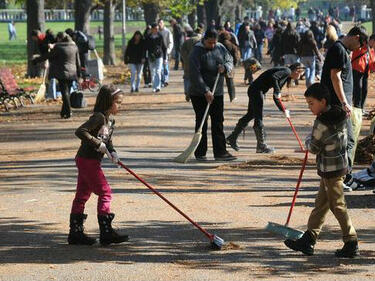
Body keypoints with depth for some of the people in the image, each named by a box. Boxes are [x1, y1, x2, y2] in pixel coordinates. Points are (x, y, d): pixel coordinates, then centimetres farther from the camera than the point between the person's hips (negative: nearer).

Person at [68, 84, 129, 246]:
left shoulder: (109, 121, 12)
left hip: (89, 161, 10)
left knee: (82, 195, 11)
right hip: (87, 160, -10)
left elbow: (108, 141, 17)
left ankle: (75, 233, 15)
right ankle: (106, 232, -5)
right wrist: (98, 143, -22)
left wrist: (112, 152, -3)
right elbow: (80, 131, -25)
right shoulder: (99, 117, -17)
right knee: (105, 192, -7)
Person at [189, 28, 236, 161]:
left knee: (218, 123, 5)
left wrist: (225, 67, -9)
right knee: (201, 123, -1)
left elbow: (230, 61, 16)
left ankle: (220, 152, 8)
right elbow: (195, 74, -20)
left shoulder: (221, 48, 5)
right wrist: (206, 91, -25)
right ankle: (200, 154, 5)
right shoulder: (197, 52, -14)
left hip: (217, 93, 5)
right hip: (199, 94, -5)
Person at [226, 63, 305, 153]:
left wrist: (282, 109, 12)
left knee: (250, 115, 18)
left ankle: (232, 138, 27)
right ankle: (261, 145, 1)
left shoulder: (286, 77, 18)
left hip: (254, 91, 10)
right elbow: (273, 77, -30)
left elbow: (276, 96, 19)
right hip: (256, 90, -10)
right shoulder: (286, 71, -10)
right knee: (258, 118, -4)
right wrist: (277, 91, -24)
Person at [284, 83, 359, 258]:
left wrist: (308, 140, 8)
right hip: (341, 164, 9)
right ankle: (308, 240, 21)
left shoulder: (322, 124, -23)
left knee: (337, 206, -1)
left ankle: (351, 244, 4)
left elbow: (314, 148, -13)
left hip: (330, 170, -9)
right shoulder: (340, 115, 3)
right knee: (321, 203, 14)